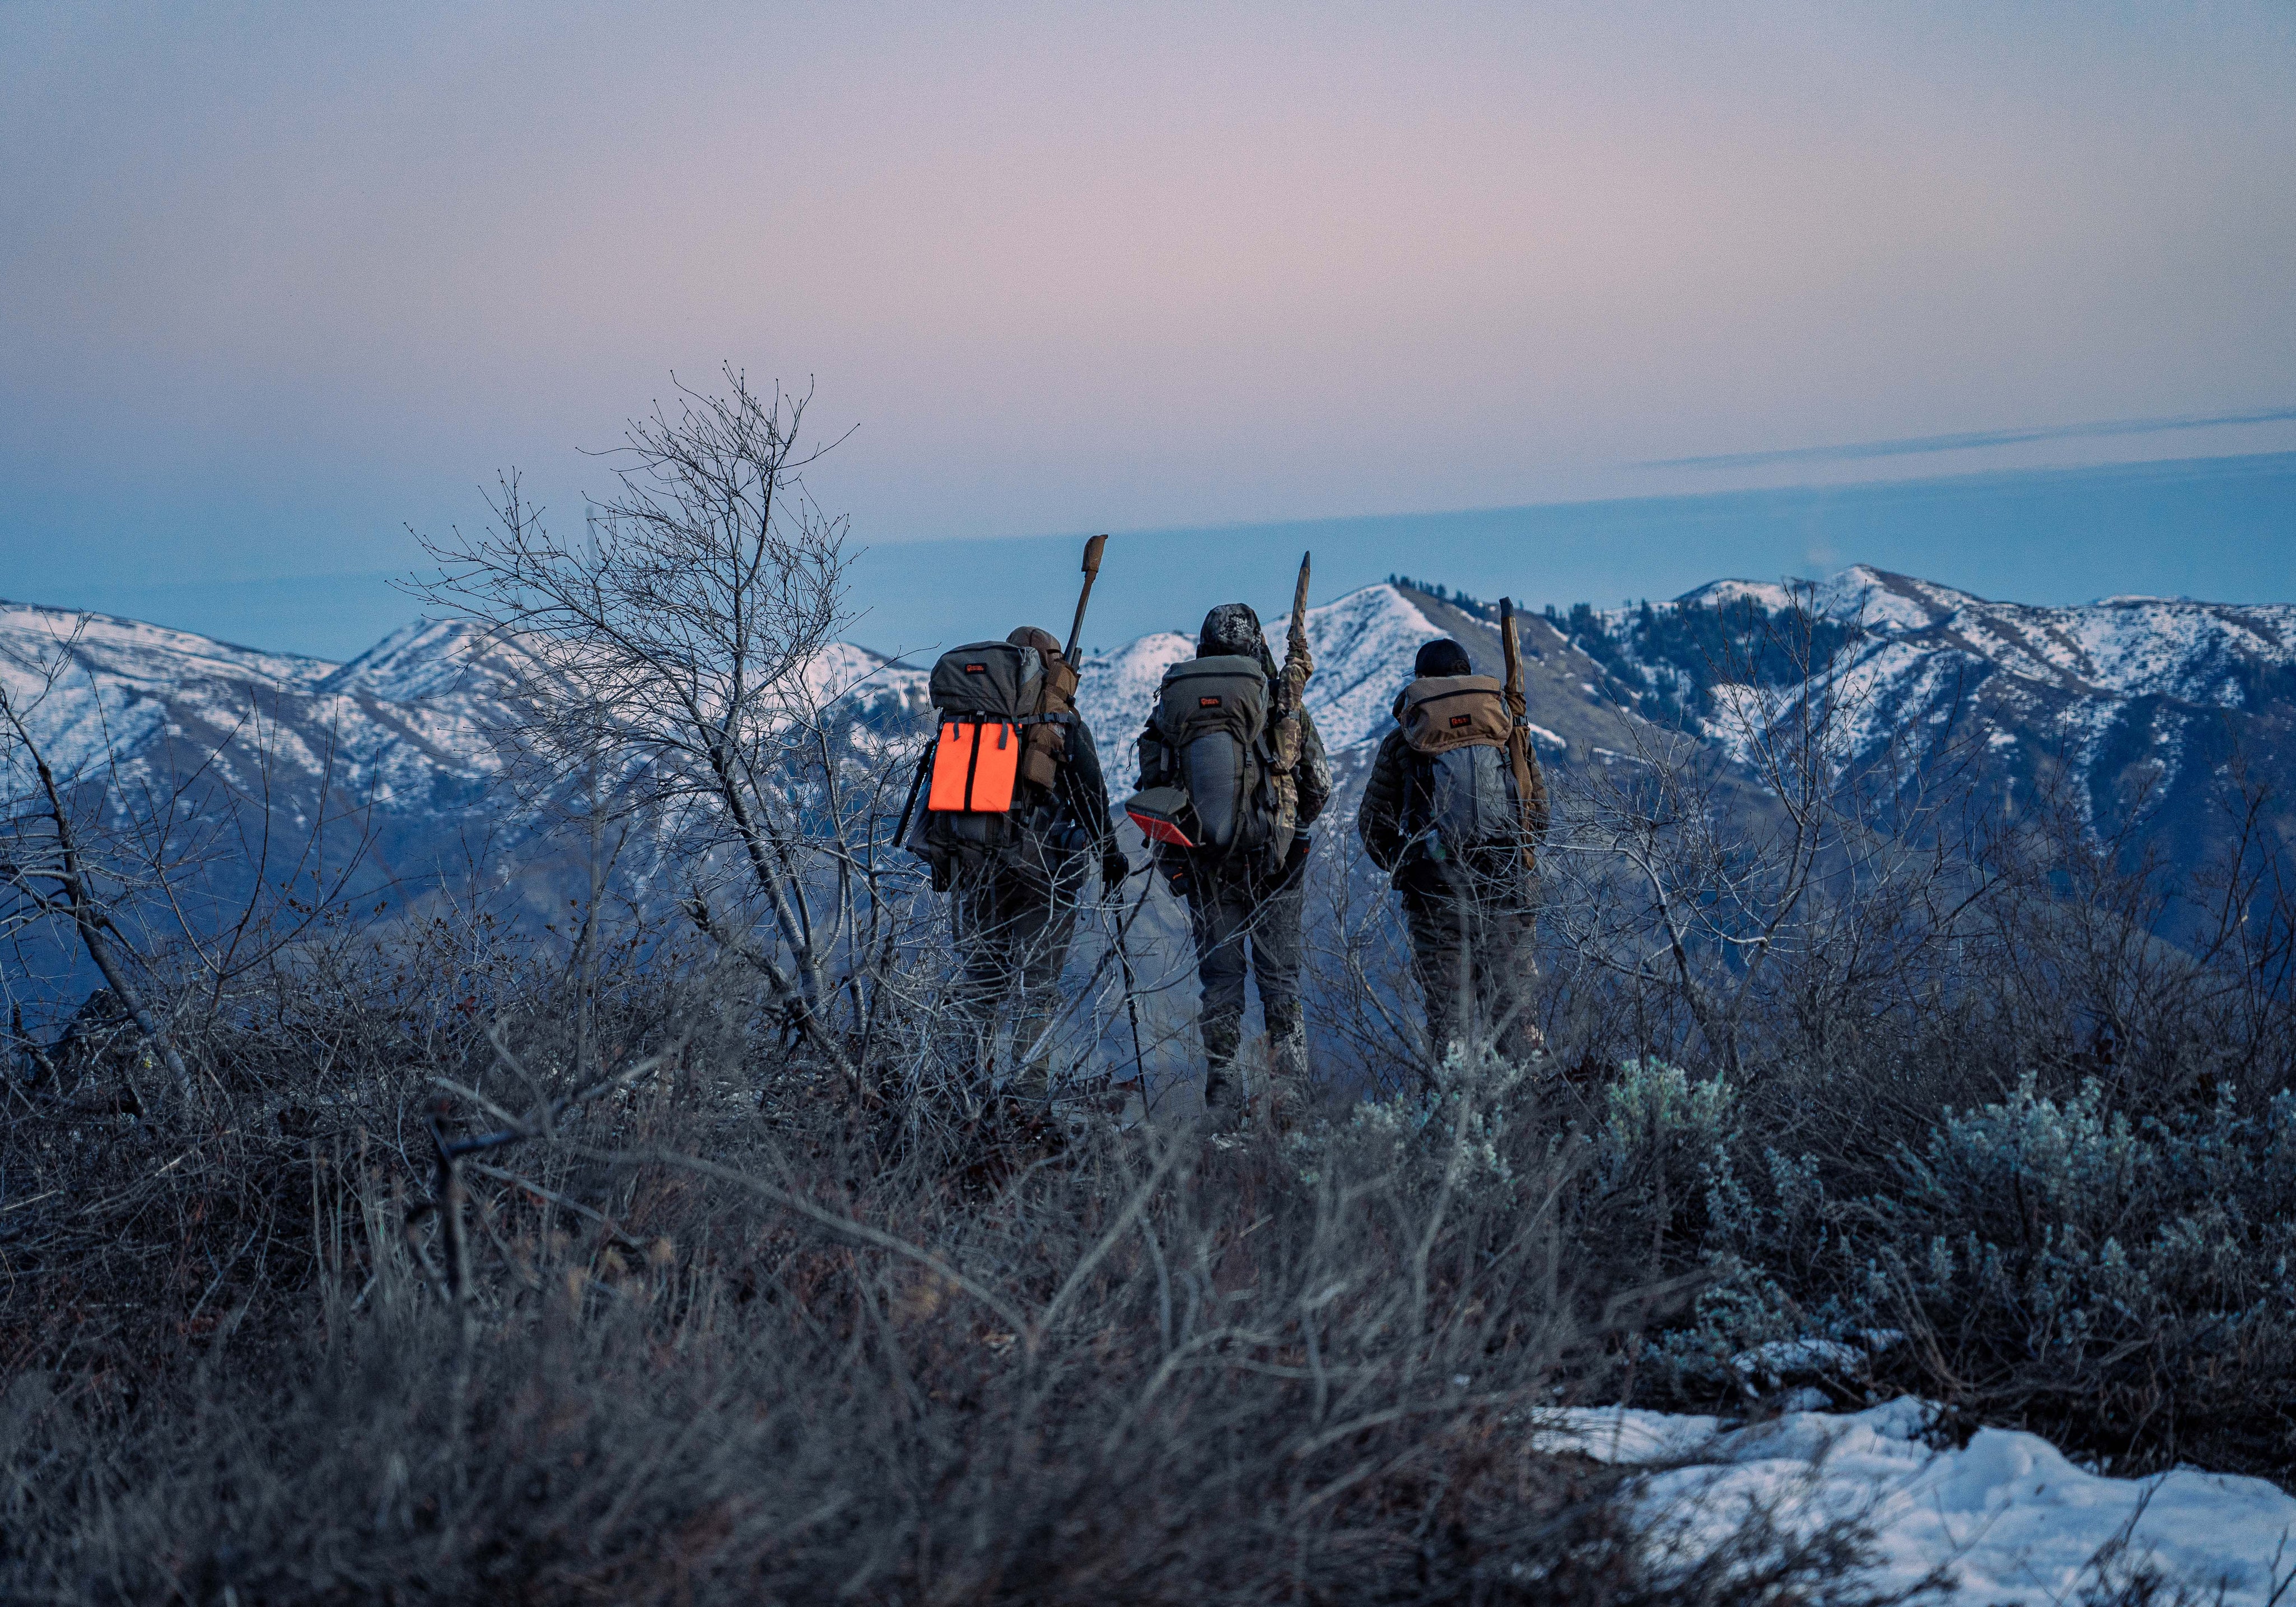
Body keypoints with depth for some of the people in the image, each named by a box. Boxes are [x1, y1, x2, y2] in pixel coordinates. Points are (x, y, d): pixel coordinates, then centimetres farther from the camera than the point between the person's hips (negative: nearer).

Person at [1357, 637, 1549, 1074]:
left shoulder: (1401, 743, 5)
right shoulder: (1509, 731, 10)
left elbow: (1372, 825, 8)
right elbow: (1539, 812, 13)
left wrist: (1403, 868, 24)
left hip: (1436, 892, -1)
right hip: (1505, 886, 1)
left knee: (1449, 1011, 3)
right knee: (1512, 1006, 6)